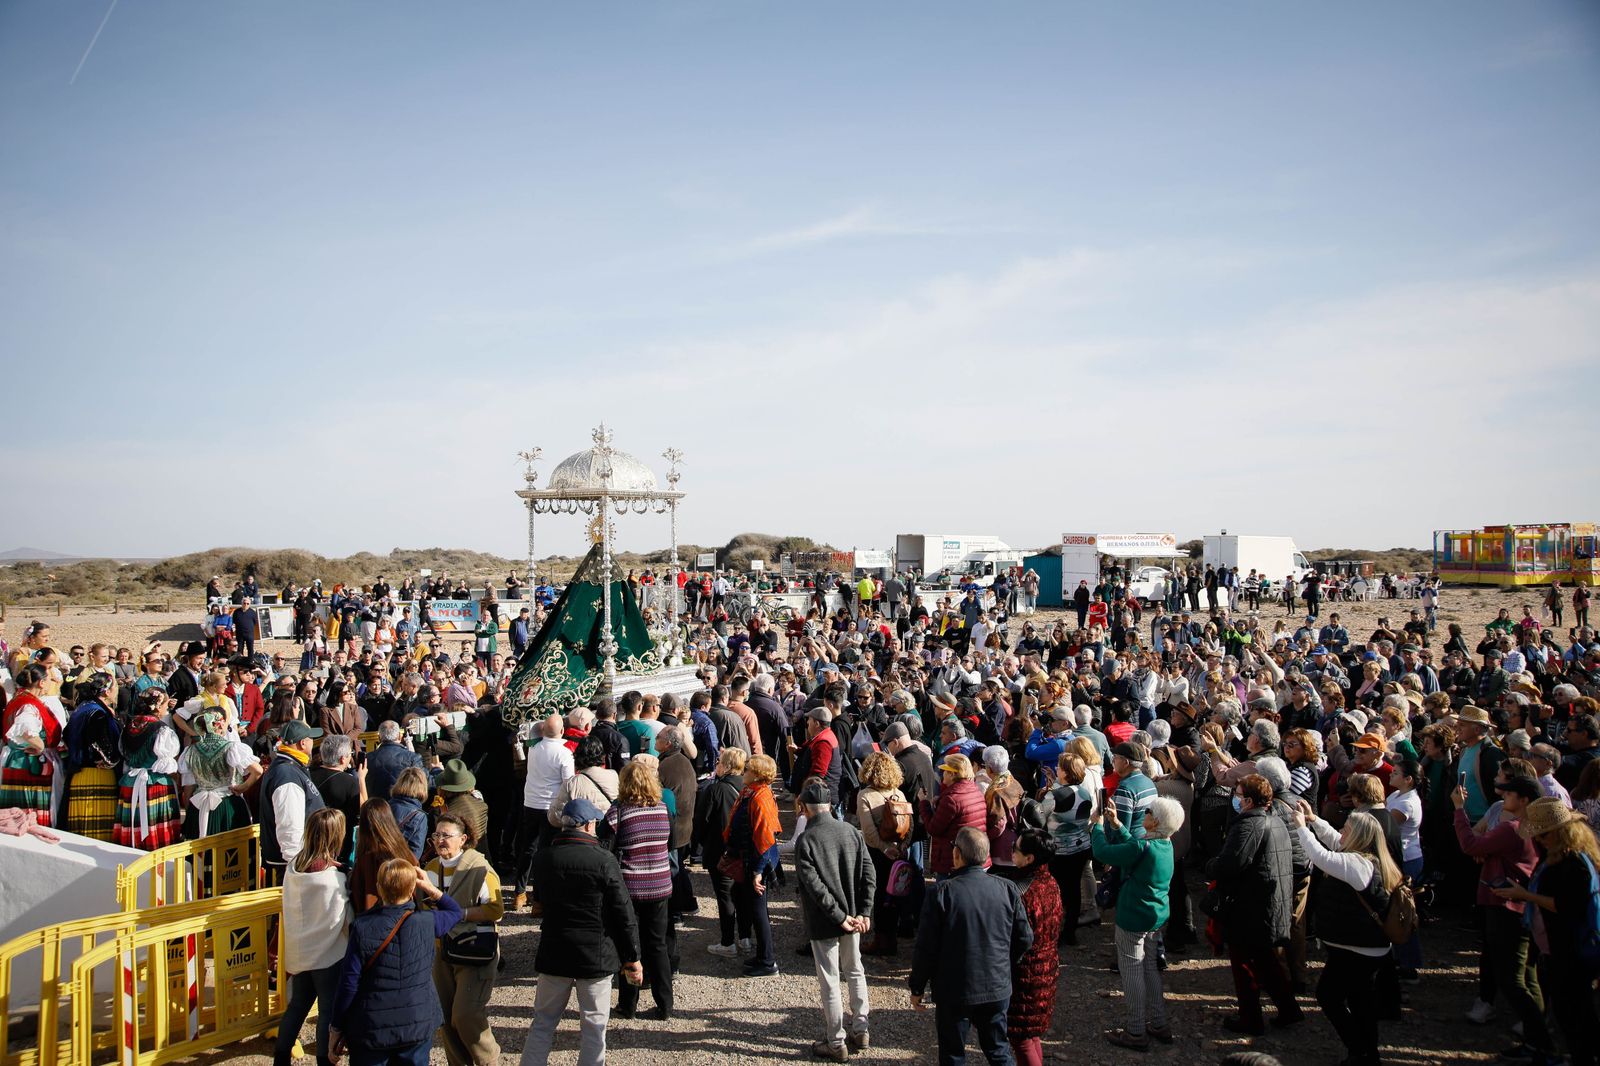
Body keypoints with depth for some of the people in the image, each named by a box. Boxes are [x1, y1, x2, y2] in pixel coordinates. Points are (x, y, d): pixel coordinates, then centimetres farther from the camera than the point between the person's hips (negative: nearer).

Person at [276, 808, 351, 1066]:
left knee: (297, 1004, 21)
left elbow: (288, 908, 4)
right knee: (328, 1010, 8)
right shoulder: (336, 876, -24)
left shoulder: (293, 867, -6)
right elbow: (348, 920, -17)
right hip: (328, 953, -6)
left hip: (298, 951, 6)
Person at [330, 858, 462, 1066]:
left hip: (371, 1028, -1)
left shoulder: (362, 928, -14)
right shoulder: (426, 923, -9)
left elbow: (349, 982, -9)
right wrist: (431, 889, 3)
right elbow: (455, 911, 14)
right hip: (418, 1025, 1)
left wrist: (337, 1028, 2)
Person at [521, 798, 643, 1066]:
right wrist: (632, 959, -2)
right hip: (597, 954, -3)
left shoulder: (542, 858, -4)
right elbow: (624, 915, -11)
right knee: (593, 1025, 9)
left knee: (543, 1022, 16)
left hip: (554, 953, 3)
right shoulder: (604, 861, -16)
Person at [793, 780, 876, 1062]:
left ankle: (836, 1043, 15)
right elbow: (869, 874, -4)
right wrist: (863, 912, -5)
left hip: (823, 922, -5)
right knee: (855, 972, 20)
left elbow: (814, 885, -21)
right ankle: (859, 1031, 30)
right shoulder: (851, 831, -1)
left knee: (830, 982, 5)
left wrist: (839, 917, -15)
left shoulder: (805, 841, -16)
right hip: (853, 916, 5)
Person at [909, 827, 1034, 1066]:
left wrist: (917, 988, 0)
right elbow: (1025, 938, 1)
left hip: (953, 992, -3)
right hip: (998, 990, 3)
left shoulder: (941, 893, -18)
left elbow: (926, 947, -14)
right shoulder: (1007, 889, -7)